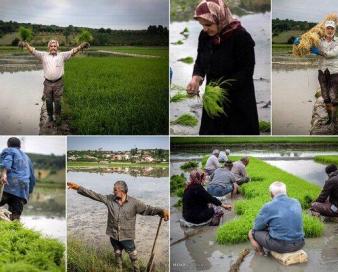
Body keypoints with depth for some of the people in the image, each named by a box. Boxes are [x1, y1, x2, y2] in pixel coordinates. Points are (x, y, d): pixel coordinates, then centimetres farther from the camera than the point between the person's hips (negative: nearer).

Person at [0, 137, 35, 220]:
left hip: (9, 185, -5)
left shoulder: (8, 151, 16)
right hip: (22, 191, 5)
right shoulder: (26, 157, 33)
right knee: (15, 216, -1)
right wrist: (29, 192, 39)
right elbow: (32, 178, 32)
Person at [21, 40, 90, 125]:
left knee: (57, 102, 5)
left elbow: (73, 51, -3)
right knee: (48, 102, 10)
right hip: (47, 83, 1)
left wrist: (81, 46, -17)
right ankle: (50, 117, 27)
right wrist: (26, 45, -18)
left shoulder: (62, 55, 5)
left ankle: (58, 118, 19)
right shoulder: (43, 55, 6)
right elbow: (33, 51, -1)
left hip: (58, 83, -1)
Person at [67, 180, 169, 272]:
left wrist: (162, 211, -35)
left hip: (127, 235, -3)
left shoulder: (134, 202, -15)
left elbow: (148, 209, -18)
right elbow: (94, 195, -7)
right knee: (117, 253, 24)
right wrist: (78, 187, -14)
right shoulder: (109, 199, -7)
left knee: (133, 256, 9)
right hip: (113, 234, 3)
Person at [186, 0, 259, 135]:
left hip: (238, 101, -6)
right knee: (209, 132, 13)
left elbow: (246, 71, -18)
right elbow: (200, 61, 9)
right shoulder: (204, 35, -1)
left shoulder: (241, 37, -19)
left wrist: (222, 88, -26)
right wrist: (196, 78, -12)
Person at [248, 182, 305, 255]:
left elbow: (257, 227, -1)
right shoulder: (296, 203, 5)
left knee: (252, 233, 14)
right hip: (299, 244, 5)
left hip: (280, 246, -5)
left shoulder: (268, 207, -10)